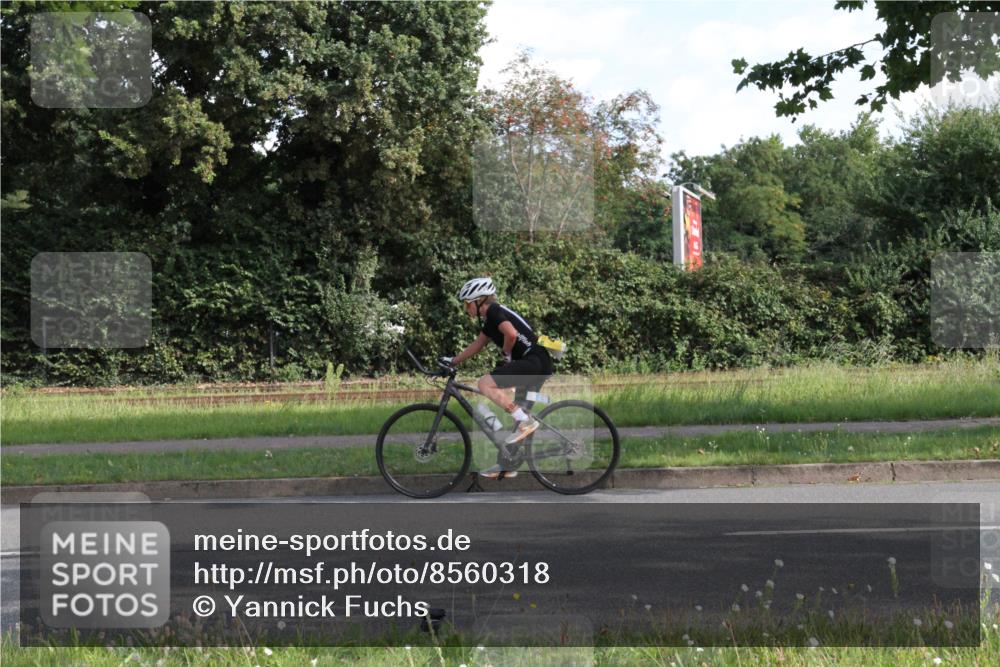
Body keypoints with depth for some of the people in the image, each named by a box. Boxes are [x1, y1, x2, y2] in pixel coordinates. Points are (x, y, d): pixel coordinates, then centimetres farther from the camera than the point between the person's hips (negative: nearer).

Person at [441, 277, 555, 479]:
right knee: (518, 412, 15)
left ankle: (526, 421, -18)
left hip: (533, 361, -10)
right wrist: (453, 361, 33)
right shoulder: (490, 319, 21)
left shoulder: (494, 311, -8)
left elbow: (511, 334, -24)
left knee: (485, 384, -16)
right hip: (540, 365, 10)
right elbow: (477, 345, 32)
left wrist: (506, 354, -7)